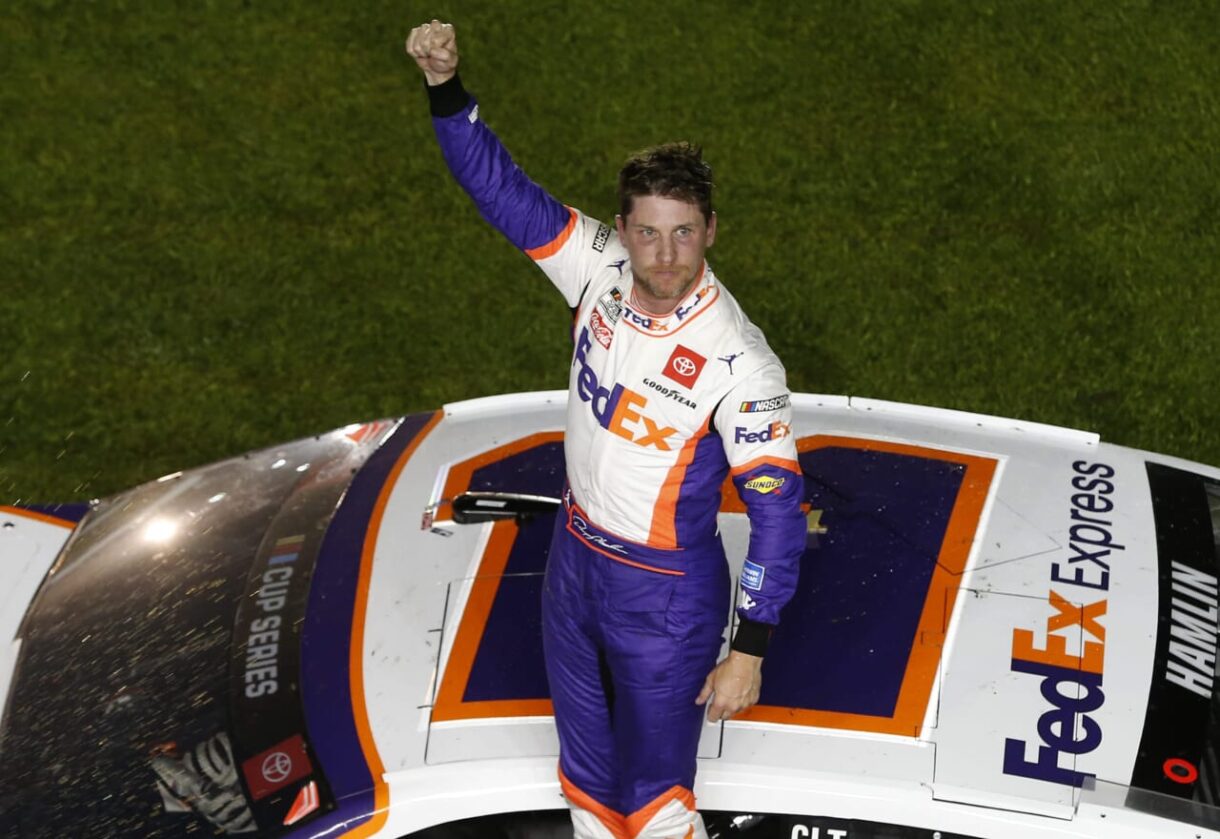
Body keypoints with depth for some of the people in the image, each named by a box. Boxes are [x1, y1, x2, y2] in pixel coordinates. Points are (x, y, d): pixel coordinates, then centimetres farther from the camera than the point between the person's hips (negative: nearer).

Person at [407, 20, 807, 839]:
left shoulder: (738, 363, -27)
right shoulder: (603, 268, -12)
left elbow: (777, 512, -22)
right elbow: (501, 189, -8)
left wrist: (749, 650, -20)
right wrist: (447, 87, -24)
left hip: (666, 596, -6)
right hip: (574, 560, 6)